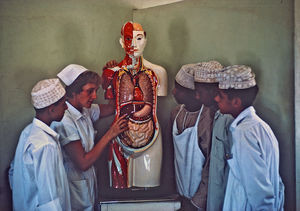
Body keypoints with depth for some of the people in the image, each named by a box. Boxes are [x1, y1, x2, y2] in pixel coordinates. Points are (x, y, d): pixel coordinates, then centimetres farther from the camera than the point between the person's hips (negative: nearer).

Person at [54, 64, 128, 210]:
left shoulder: (85, 110, 0)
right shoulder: (65, 120, -24)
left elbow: (111, 108, 12)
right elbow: (83, 163, -24)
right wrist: (109, 135, -21)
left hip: (88, 180, 8)